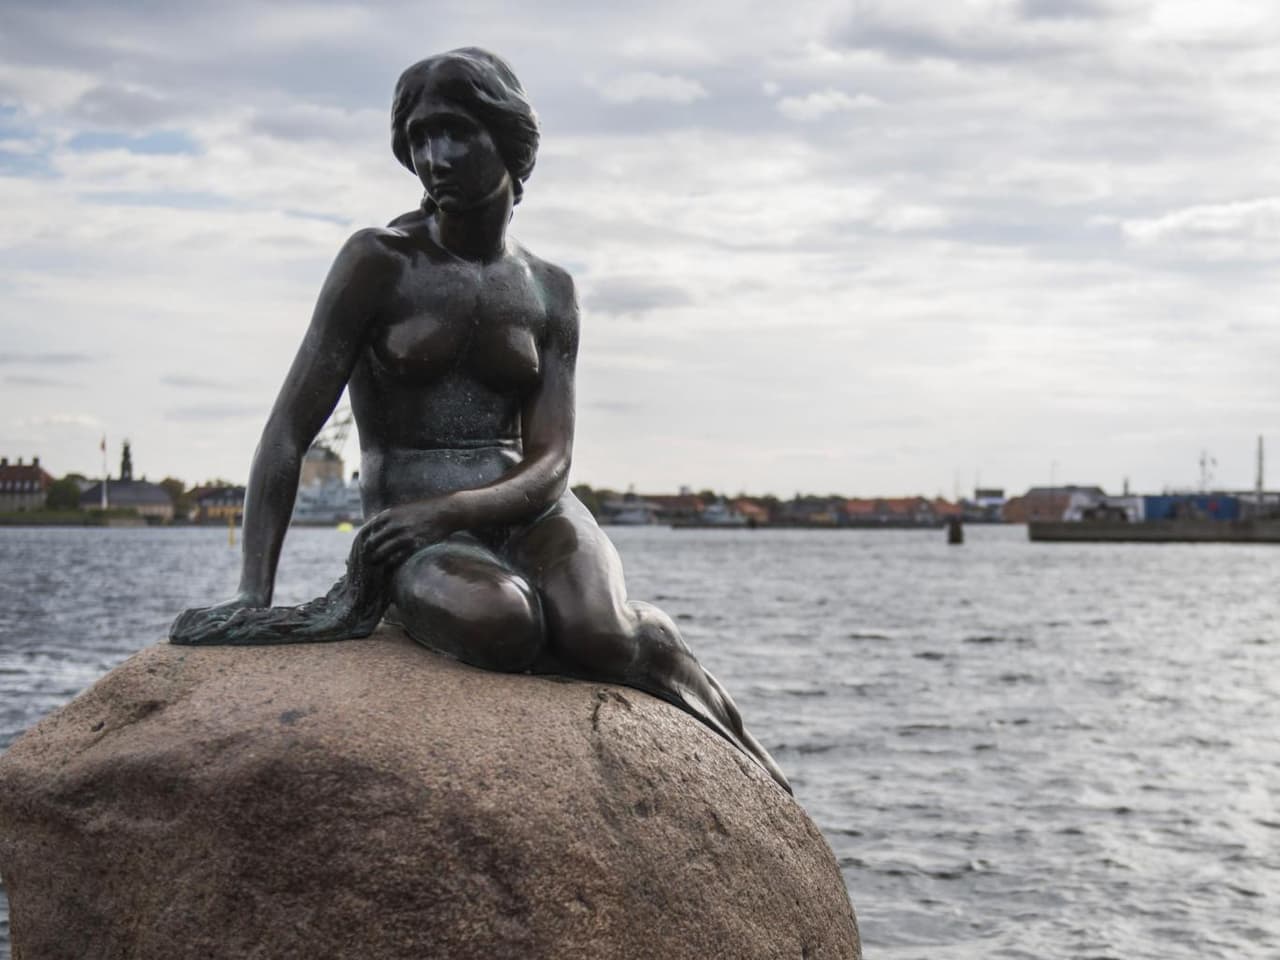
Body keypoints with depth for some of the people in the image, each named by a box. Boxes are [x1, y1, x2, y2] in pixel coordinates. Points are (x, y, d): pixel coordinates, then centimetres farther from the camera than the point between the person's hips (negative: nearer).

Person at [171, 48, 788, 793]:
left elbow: (551, 460, -1)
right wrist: (255, 594, -16)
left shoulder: (550, 291, 7)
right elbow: (289, 432, -5)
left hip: (525, 510, 3)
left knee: (601, 636, -31)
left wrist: (445, 510, -21)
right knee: (494, 621, -37)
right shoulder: (380, 262, -2)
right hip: (410, 528, -2)